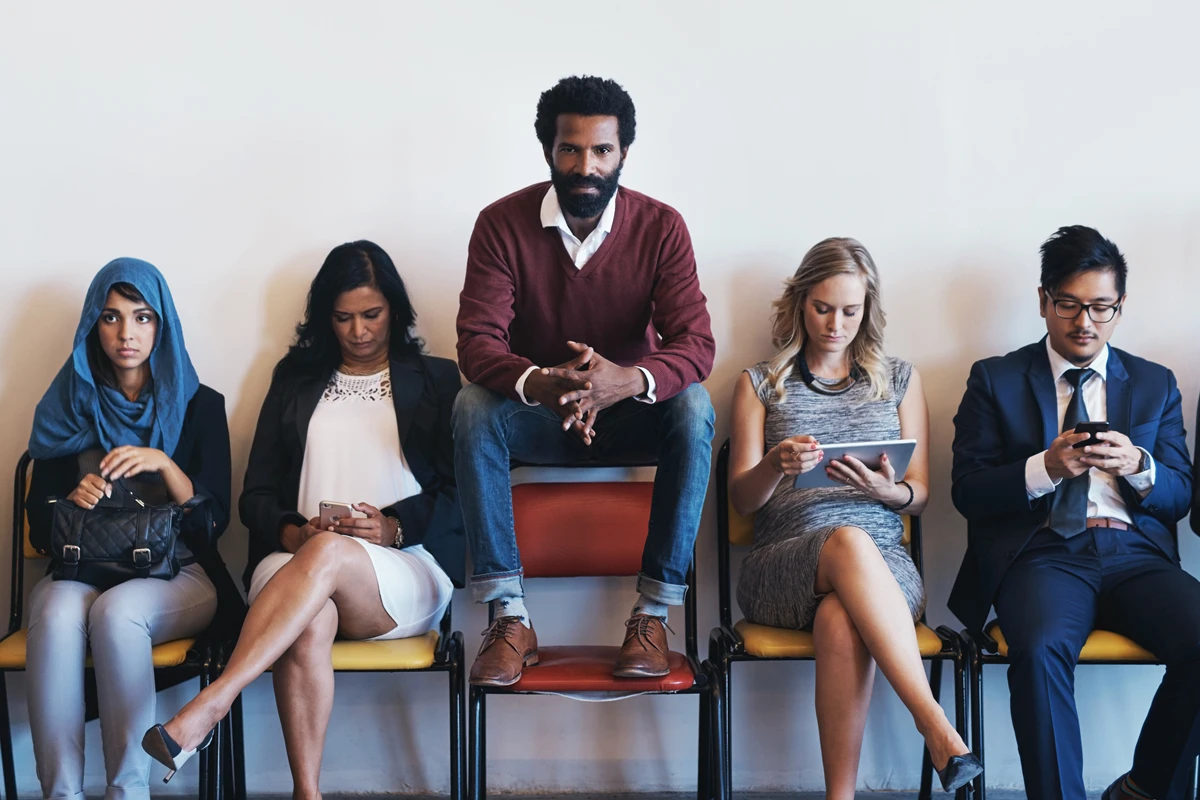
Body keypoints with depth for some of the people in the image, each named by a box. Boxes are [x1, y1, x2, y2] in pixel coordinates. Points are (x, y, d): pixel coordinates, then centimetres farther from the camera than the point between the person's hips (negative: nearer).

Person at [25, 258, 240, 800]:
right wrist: (71, 501, -12)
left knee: (116, 611, -35)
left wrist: (163, 464, -16)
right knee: (57, 613, -33)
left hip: (177, 574, -1)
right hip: (81, 570, 2)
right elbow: (39, 527, 10)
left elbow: (213, 521, -1)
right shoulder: (68, 407, 12)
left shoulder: (199, 405, 8)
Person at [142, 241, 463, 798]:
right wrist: (294, 532, -7)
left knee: (329, 554, -37)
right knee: (309, 625, -36)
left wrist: (395, 527, -12)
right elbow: (256, 494, 15)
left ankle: (207, 708, -42)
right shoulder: (295, 381, 22)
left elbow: (461, 492, 6)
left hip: (406, 573, -1)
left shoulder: (436, 381, 16)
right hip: (296, 563, 2)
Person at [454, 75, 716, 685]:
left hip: (630, 412, 0)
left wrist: (629, 379, -43)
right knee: (472, 409, -31)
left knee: (694, 408, -31)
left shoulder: (660, 227, -11)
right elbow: (477, 341, -20)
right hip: (535, 416, 0)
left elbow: (694, 344, -20)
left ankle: (653, 613, -27)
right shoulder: (502, 224, -12)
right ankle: (509, 618, -30)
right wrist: (539, 383, -43)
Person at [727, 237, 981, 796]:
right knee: (849, 542, -39)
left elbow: (920, 495, 15)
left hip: (884, 565, 1)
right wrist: (776, 465, -16)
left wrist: (887, 490, -11)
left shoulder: (899, 379, 18)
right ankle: (936, 727, -43)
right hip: (783, 570, -1)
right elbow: (742, 498, 8)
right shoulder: (760, 384, 14)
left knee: (841, 620, -39)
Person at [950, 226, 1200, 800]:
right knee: (1040, 650, -35)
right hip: (1044, 553, -2)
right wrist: (1045, 468, -13)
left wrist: (1137, 466, -8)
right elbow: (967, 492, 4)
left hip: (1135, 553, 3)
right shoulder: (995, 380, 12)